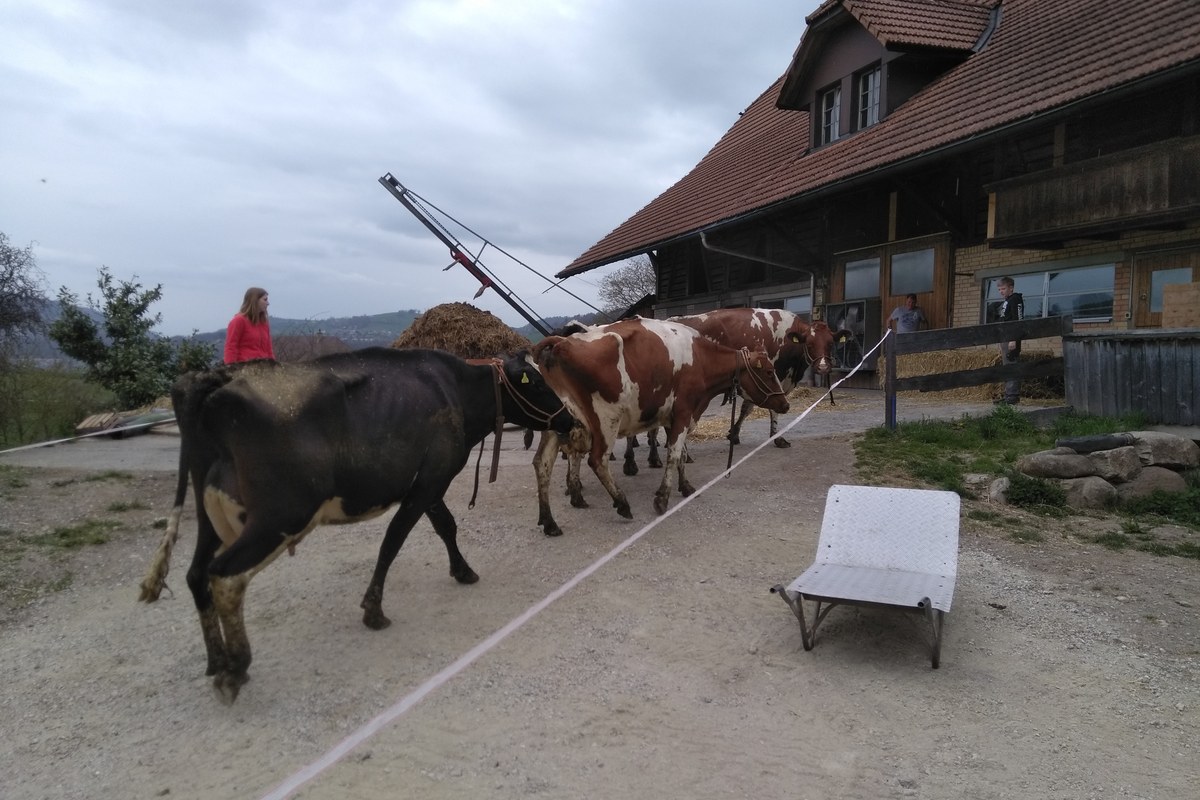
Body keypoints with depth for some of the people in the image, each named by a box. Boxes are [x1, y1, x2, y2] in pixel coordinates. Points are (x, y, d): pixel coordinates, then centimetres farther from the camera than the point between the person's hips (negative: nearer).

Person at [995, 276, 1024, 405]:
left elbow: (1018, 320, -16)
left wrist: (1013, 339, -23)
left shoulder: (1015, 300, -7)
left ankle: (1013, 396, -12)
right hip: (1005, 339, 10)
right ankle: (1008, 395, 14)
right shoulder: (1005, 302, 22)